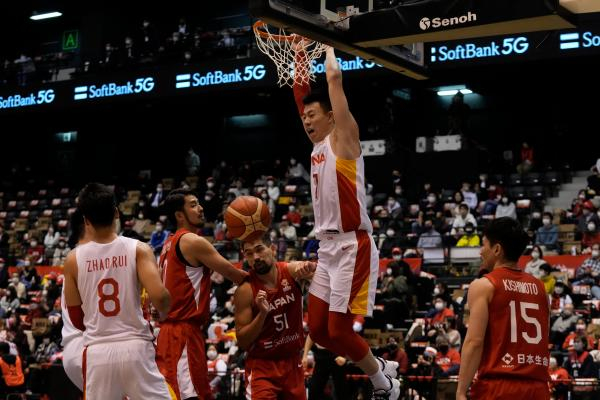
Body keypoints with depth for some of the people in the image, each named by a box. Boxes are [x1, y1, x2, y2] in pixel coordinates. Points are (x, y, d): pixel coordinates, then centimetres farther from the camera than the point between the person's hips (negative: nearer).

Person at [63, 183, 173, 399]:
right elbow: (159, 297, -16)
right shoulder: (138, 249, -5)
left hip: (97, 351, 2)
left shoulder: (73, 259, 2)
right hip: (135, 347, -2)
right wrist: (164, 309, 7)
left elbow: (76, 319, 8)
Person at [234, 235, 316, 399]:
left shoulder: (292, 270, -7)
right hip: (261, 366, -3)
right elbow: (242, 342, -13)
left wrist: (310, 267, -45)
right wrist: (262, 313, -27)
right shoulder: (245, 290, -15)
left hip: (293, 362, 4)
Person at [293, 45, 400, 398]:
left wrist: (328, 48, 6)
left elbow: (335, 77, -9)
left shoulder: (343, 138, -3)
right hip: (327, 247, 9)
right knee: (318, 330, 8)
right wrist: (300, 58, 27)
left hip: (352, 247, -9)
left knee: (338, 330, -9)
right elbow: (301, 93, 26)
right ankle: (381, 367, 26)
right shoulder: (318, 145, 17)